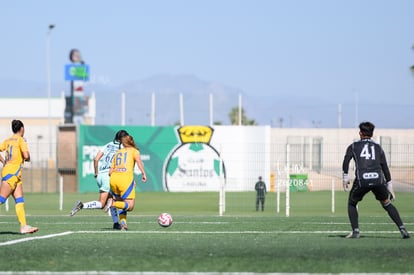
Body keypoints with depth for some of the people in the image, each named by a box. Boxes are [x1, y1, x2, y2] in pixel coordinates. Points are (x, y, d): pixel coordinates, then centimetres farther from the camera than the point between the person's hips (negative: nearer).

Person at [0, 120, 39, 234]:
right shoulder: (20, 140, -6)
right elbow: (26, 155, -16)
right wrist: (28, 159, 5)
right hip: (12, 173, -8)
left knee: (20, 200, 3)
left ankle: (23, 226, -3)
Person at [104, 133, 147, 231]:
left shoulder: (117, 153, 25)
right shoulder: (134, 151, 13)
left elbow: (110, 171, 20)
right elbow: (138, 160, -9)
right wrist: (143, 173, -15)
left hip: (113, 178, 5)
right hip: (126, 178, -5)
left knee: (122, 203, 18)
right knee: (130, 206, -2)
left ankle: (123, 223, -4)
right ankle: (113, 203, -26)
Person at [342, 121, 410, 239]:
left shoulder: (353, 146, 19)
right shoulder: (378, 147, 25)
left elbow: (346, 161, 0)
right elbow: (385, 167, 20)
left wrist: (345, 177, 3)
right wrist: (389, 187, 22)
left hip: (361, 180, -2)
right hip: (378, 179, 2)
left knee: (352, 204, 22)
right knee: (386, 204, 19)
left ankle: (355, 231, 6)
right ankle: (402, 229, 5)